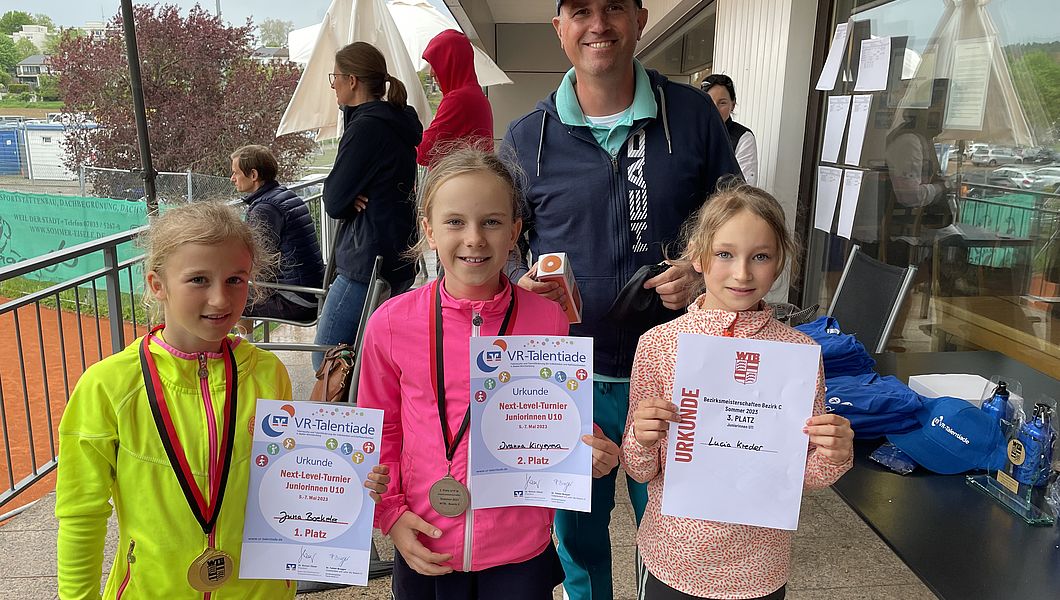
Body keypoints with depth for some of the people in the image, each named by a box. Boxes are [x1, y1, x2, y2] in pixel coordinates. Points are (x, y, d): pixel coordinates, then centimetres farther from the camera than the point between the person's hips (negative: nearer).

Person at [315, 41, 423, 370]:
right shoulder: (398, 123, 14)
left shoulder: (366, 127, -15)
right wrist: (350, 198, -3)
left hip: (367, 263, -10)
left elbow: (334, 201, -13)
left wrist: (348, 200, 6)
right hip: (398, 260, 10)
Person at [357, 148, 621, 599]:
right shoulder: (390, 324, -9)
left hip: (521, 553, 0)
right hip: (425, 553, 1)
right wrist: (390, 513, -4)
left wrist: (590, 455, -12)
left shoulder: (548, 320, -9)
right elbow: (379, 431, 4)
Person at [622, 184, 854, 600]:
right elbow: (640, 471, -4)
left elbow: (806, 476, -1)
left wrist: (833, 457, -21)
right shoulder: (658, 344, -11)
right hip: (671, 561, 0)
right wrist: (641, 441, -25)